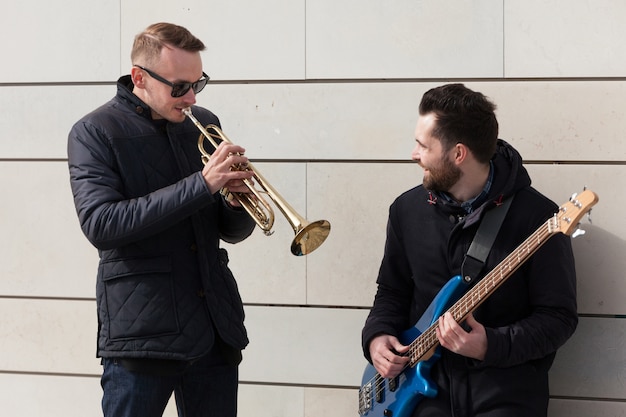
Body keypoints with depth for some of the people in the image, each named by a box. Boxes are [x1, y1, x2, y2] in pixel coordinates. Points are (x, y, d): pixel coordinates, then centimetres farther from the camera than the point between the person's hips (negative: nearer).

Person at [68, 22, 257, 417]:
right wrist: (201, 184, -22)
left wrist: (236, 204, -9)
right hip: (142, 335, -5)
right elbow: (100, 224, -19)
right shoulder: (95, 133, -4)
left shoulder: (204, 124, 11)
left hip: (216, 331, 5)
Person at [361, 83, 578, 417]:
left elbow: (559, 317, -7)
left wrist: (490, 346, -19)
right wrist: (377, 336, 1)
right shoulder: (407, 210, 6)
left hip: (505, 386, -3)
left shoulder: (536, 217, -10)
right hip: (424, 379, 3)